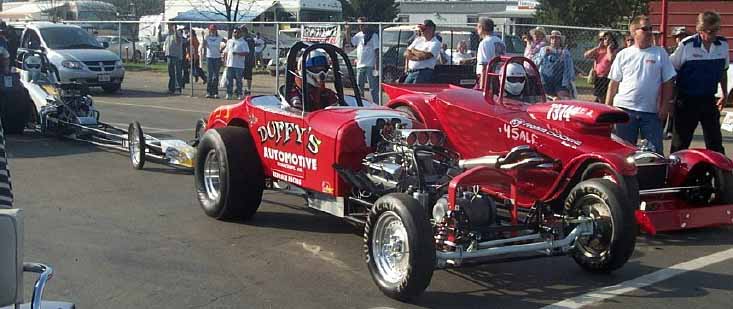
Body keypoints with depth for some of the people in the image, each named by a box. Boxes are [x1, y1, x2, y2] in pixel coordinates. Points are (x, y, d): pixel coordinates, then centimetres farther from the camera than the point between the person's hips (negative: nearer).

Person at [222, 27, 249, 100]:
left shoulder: (243, 42, 0)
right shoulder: (229, 41, 17)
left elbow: (247, 52, -10)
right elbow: (226, 52, 22)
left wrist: (237, 53, -19)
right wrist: (225, 60, 11)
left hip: (239, 65, -4)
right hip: (230, 64, 4)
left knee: (239, 80, -1)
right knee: (229, 80, 3)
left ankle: (239, 94, 6)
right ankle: (229, 94, 9)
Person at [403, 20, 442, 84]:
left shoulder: (436, 43, -2)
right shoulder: (418, 39, 19)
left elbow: (426, 55, -17)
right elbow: (406, 54, 13)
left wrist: (414, 51, 0)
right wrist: (416, 58, -6)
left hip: (424, 73, -7)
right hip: (411, 73, 7)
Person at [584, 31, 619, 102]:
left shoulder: (614, 50, -1)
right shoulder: (598, 51, 14)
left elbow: (611, 58, -22)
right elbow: (586, 55, 1)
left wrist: (609, 48, -8)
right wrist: (598, 47, 0)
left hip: (607, 78, -5)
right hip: (598, 78, 5)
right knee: (600, 99, 13)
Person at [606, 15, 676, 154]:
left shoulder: (660, 53, 5)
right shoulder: (623, 55, 5)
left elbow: (667, 82, 5)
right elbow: (614, 83, 8)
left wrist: (665, 105, -3)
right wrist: (607, 107, 3)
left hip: (652, 112, 0)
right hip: (625, 109, 0)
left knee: (655, 151, 1)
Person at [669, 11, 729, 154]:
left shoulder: (723, 44, 1)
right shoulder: (686, 45, -12)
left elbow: (723, 71, 16)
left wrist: (725, 94, 19)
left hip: (709, 100, 4)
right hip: (687, 100, -4)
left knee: (715, 142, 9)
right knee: (680, 142, 2)